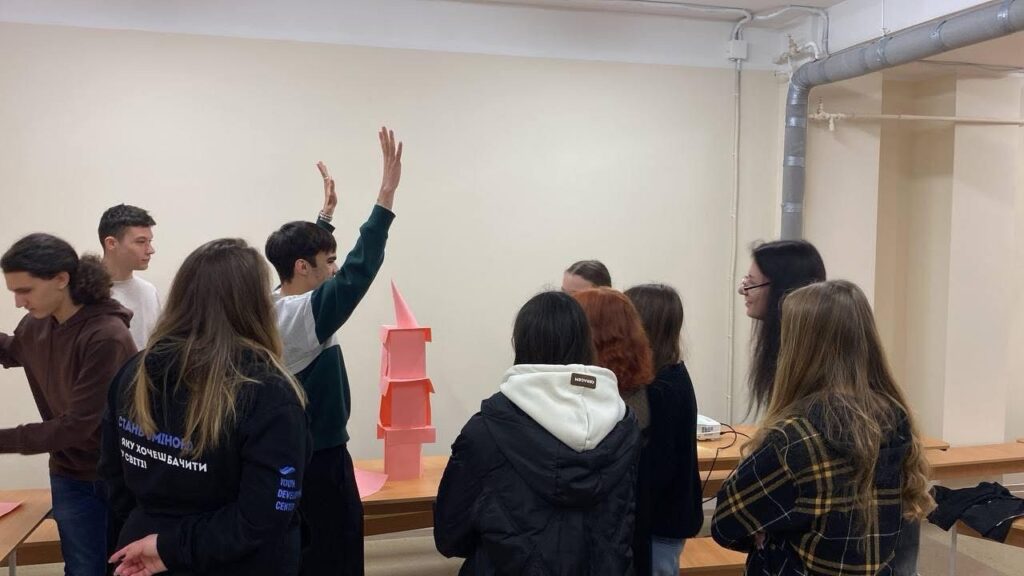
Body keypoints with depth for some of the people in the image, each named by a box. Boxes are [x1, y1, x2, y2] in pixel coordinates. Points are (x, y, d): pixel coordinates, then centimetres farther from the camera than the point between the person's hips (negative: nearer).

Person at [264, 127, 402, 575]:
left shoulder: (272, 307, 2)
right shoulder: (303, 314, -21)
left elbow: (301, 249, 19)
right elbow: (358, 272, -32)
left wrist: (327, 211, 27)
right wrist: (387, 193, -35)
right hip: (321, 462, -9)